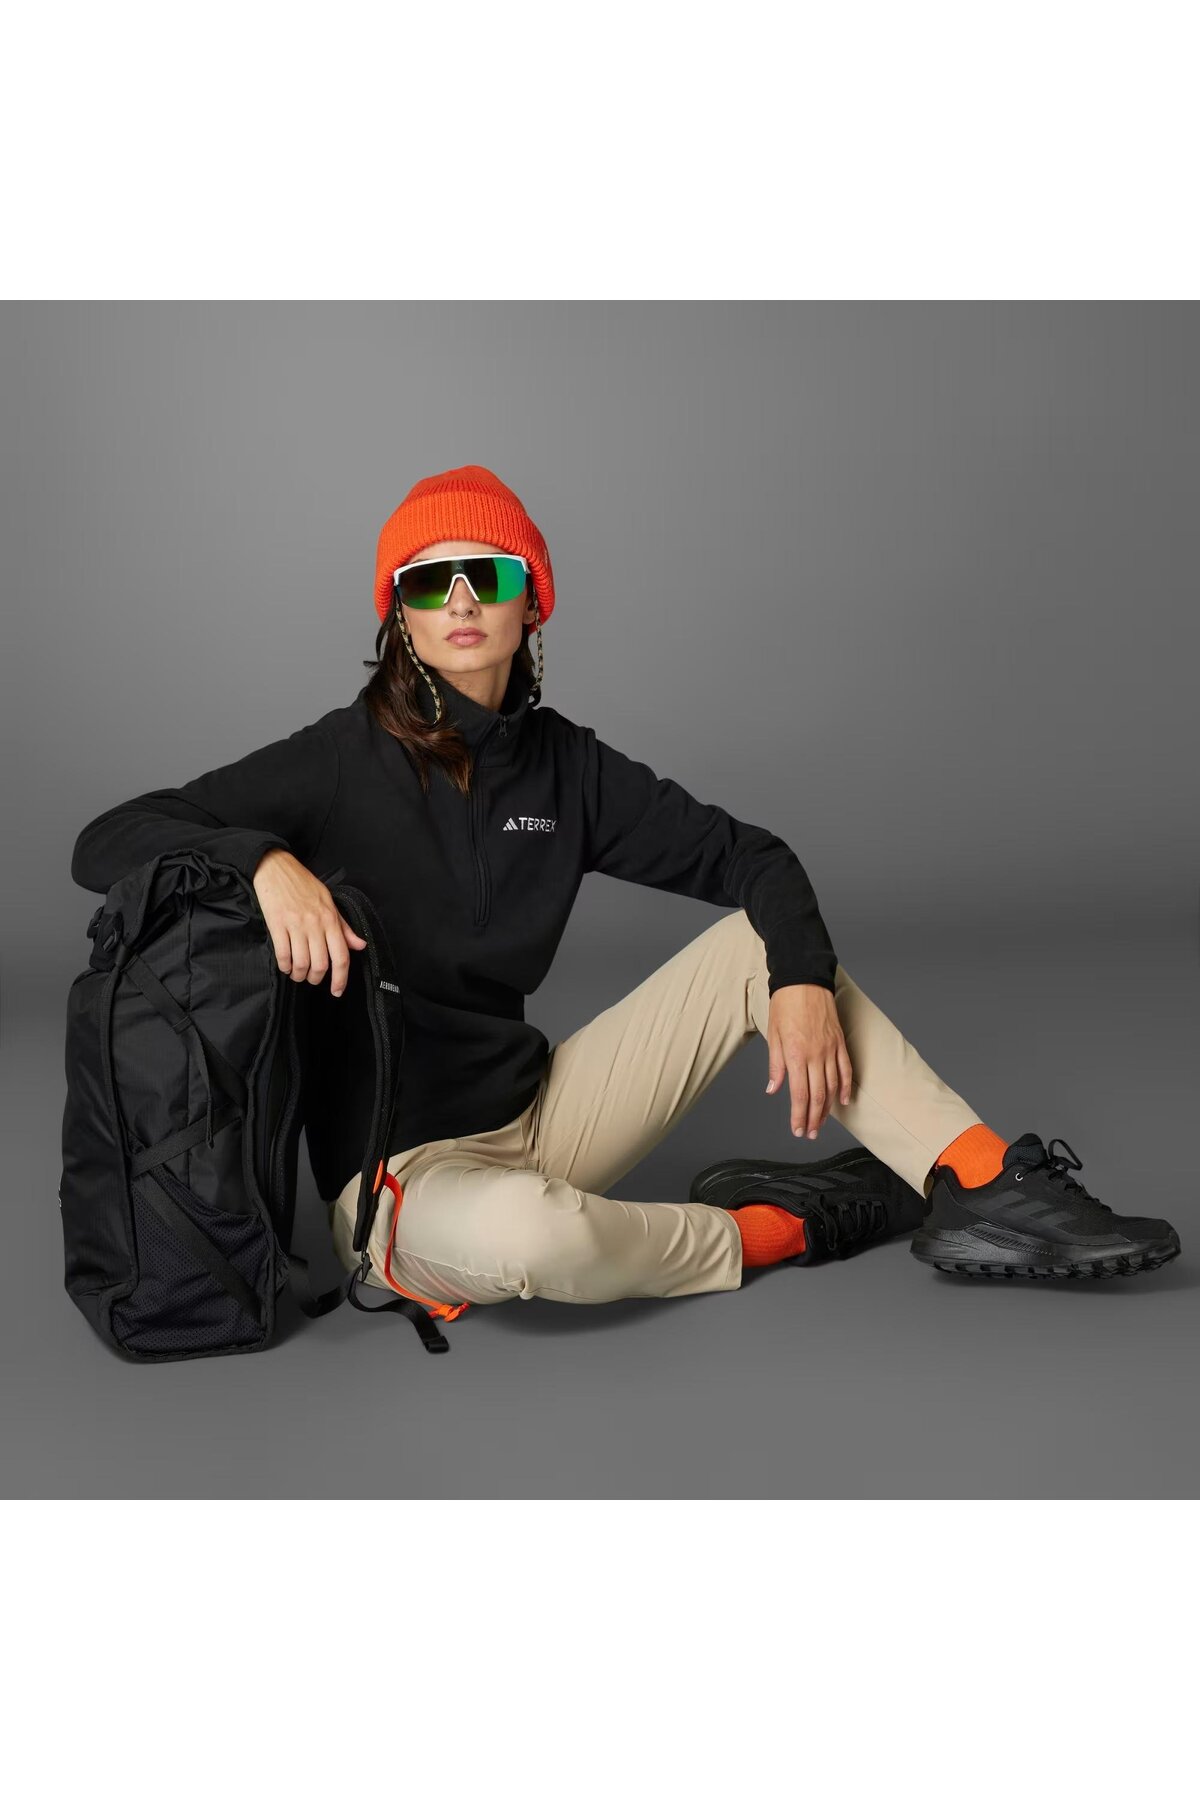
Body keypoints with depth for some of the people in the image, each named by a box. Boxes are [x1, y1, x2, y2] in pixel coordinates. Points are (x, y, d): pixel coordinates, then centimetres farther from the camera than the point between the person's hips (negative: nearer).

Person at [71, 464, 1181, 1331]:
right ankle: (777, 1226, -12)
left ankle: (986, 1192, -11)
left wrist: (803, 982, -14)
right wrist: (264, 858, -32)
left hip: (535, 1113, 6)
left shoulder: (564, 764, 4)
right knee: (528, 1231, -41)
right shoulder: (341, 763, -10)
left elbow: (748, 856, 6)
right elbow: (105, 845, -13)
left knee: (767, 937, -3)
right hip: (395, 1164, -6)